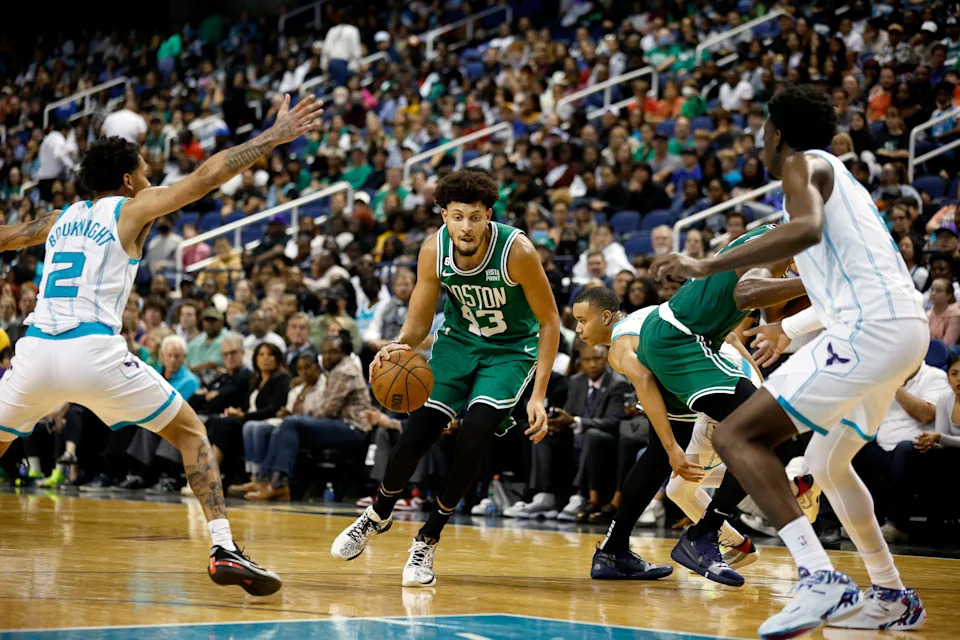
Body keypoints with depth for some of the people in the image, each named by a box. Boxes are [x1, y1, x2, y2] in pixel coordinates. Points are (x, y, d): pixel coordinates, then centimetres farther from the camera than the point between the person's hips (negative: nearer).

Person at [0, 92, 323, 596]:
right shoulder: (132, 208, 10)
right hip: (94, 352, -4)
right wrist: (275, 136, 7)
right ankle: (224, 550, -4)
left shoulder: (65, 217, 24)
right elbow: (207, 177, 3)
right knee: (190, 431, 10)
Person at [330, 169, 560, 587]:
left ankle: (428, 540, -2)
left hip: (511, 349, -3)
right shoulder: (434, 251, -19)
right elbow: (419, 321, -7)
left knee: (474, 435, -21)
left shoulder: (517, 251, -29)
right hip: (459, 339, 3)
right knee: (417, 434, -7)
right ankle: (377, 516, 23)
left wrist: (538, 395, -24)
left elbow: (549, 322, -19)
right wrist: (399, 346, -32)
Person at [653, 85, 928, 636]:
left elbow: (807, 229, -22)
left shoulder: (803, 163, 1)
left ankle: (822, 581, -27)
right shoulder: (839, 177, 29)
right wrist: (792, 328, 52)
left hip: (869, 328, -10)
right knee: (827, 461, 28)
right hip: (906, 328, 10)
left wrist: (708, 266, -24)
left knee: (736, 436, -14)